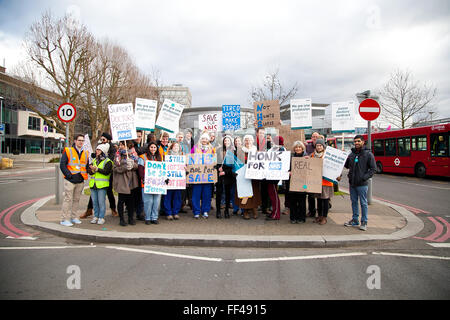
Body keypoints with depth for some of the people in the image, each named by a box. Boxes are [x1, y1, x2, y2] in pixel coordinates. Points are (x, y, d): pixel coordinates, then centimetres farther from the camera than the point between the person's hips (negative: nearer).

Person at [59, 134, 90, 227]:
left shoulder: (85, 153, 12)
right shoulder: (68, 151, -2)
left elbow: (87, 166, 19)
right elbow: (62, 164, -5)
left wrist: (85, 175, 3)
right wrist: (68, 174, -13)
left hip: (80, 181, 5)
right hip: (70, 180, -5)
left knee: (76, 199, 11)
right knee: (68, 199, -4)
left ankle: (73, 217, 21)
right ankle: (64, 219, 1)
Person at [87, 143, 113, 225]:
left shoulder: (108, 161, -3)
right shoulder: (94, 160, 16)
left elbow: (106, 172, -17)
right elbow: (89, 170, 7)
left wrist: (97, 169, -26)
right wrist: (92, 170, -14)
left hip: (102, 185, -6)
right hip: (93, 184, 6)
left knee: (101, 202, -4)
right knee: (94, 202, 11)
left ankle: (101, 218, 5)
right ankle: (96, 217, 20)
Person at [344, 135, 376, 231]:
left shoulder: (368, 154, -5)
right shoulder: (352, 154, 12)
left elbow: (373, 169, -6)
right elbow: (346, 165, 21)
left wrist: (365, 177, -16)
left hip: (362, 184, -5)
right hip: (352, 183, 6)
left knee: (363, 203, 2)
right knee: (354, 202, 13)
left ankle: (364, 222, 10)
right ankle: (355, 220, 24)